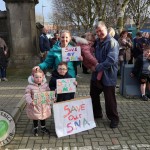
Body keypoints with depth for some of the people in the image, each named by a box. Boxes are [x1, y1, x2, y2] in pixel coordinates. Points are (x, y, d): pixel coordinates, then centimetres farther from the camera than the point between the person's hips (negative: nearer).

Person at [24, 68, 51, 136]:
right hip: (35, 106, -3)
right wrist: (30, 101, -32)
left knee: (43, 117, 22)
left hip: (44, 105, 3)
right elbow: (27, 95, -15)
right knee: (35, 118, 17)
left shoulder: (45, 85, -6)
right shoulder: (30, 86, -16)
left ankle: (43, 127, 45)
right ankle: (35, 129, 40)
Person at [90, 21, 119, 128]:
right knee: (93, 95, 19)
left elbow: (111, 60, -28)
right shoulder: (97, 42, 9)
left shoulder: (112, 42, -17)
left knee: (109, 99, 4)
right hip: (96, 74, 8)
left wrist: (97, 67, -24)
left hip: (108, 75, -8)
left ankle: (114, 118, 24)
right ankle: (96, 113, 40)